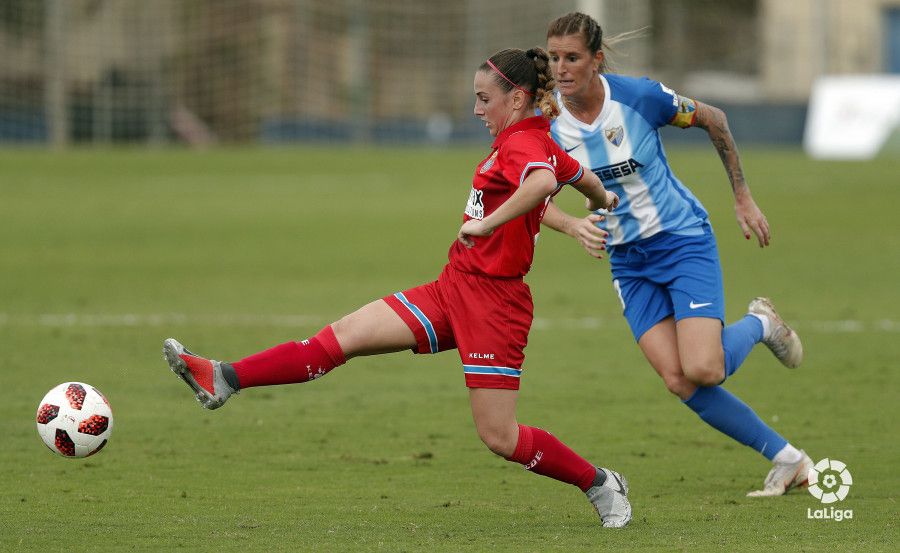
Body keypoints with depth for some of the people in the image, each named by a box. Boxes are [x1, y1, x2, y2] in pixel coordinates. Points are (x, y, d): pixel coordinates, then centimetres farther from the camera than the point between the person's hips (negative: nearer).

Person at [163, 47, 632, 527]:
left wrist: (487, 223, -37)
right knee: (344, 335, -2)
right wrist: (601, 200, 53)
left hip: (491, 299, -10)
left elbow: (542, 181, -39)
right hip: (453, 289, 10)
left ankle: (600, 484, 14)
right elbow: (585, 179, 32)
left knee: (499, 437, -6)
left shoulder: (522, 142, -15)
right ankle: (224, 379, -8)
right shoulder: (538, 144, 13)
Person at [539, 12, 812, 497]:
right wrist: (573, 225, -29)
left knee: (703, 370, -20)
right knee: (678, 381, -9)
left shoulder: (638, 96, -17)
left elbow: (713, 120, -2)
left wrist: (743, 199, 3)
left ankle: (758, 325, 15)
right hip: (628, 261, 4)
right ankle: (787, 460, 6)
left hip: (683, 240, -4)